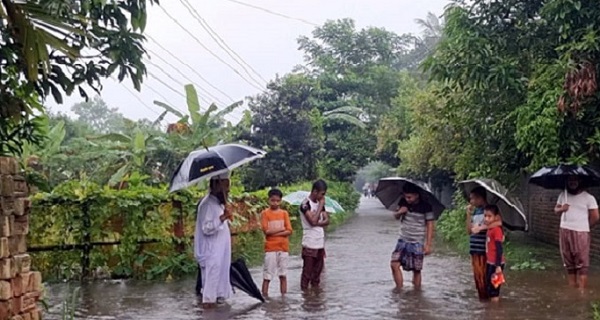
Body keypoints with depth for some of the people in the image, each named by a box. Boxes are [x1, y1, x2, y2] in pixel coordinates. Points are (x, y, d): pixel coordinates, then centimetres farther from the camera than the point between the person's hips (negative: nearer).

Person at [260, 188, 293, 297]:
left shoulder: (284, 213, 6)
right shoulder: (265, 213, -3)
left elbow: (289, 231, -2)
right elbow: (266, 231, -12)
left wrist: (274, 232, -12)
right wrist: (281, 229, -8)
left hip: (283, 247, 3)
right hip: (270, 248, -3)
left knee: (283, 274, 9)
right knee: (267, 276, -2)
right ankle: (265, 296, 3)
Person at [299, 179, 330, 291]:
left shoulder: (320, 203, 12)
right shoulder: (305, 204, -11)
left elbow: (327, 221, 6)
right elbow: (313, 221, -21)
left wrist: (317, 222, -13)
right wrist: (320, 206, -13)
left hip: (320, 243, 7)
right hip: (310, 244, -7)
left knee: (318, 270, 12)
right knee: (307, 271, -2)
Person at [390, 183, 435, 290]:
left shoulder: (425, 206, -11)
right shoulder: (403, 202, 0)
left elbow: (430, 225, -8)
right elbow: (396, 217, 13)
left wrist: (428, 244, -12)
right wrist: (399, 212, -12)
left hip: (417, 243, -3)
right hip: (402, 240, 4)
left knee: (416, 269, 1)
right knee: (394, 264, -8)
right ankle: (399, 289, 4)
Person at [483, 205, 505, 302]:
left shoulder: (496, 230, -17)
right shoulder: (489, 229, 9)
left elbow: (499, 249, -20)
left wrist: (498, 266, -22)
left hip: (495, 264, -9)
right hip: (490, 263, 9)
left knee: (493, 285, -1)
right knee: (489, 284, 16)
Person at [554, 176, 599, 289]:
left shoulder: (588, 197, -5)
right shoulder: (563, 195, 10)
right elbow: (556, 209, 16)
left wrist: (583, 225, 3)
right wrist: (561, 209, -6)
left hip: (580, 233, -5)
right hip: (564, 231, 5)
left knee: (581, 263, -6)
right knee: (568, 262, 11)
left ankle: (582, 289, -6)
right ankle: (572, 287, 20)